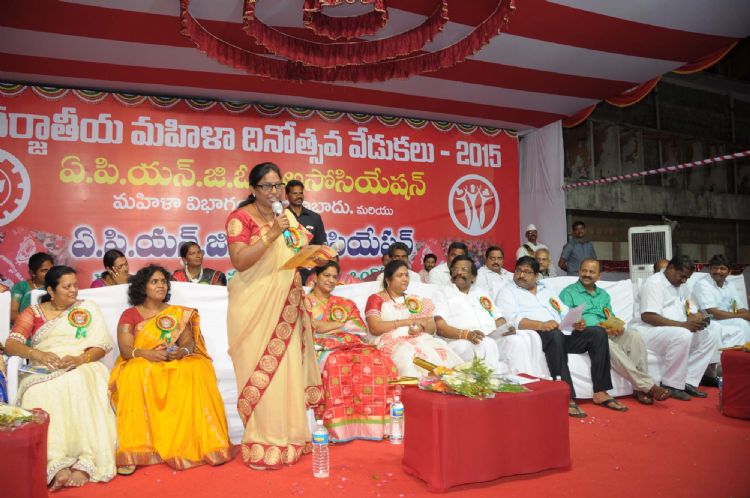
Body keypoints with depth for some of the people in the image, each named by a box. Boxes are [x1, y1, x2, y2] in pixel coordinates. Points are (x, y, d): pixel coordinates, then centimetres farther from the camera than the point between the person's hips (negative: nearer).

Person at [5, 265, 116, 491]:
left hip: (83, 368, -1)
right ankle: (57, 466, -39)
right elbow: (10, 344, 2)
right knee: (38, 395, -33)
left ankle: (86, 463, -41)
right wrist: (37, 354, -18)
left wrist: (80, 359, -15)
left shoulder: (88, 309, 13)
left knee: (80, 386, -36)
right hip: (45, 372, 1)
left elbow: (101, 346, 5)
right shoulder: (32, 312, 14)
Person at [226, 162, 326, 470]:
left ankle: (287, 438, 21)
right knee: (260, 372, -3)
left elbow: (300, 252, 19)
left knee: (288, 369, 9)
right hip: (255, 306, -6)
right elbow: (239, 261, -18)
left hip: (285, 304, 6)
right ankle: (263, 446, 8)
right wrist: (271, 235, -24)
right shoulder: (241, 218, -7)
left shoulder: (288, 217, 13)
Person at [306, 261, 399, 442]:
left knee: (381, 363, -27)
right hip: (323, 350, -3)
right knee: (337, 364, -39)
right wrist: (342, 324, -2)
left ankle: (377, 425, -27)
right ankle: (340, 428, -36)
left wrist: (327, 326, -2)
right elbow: (313, 328, -2)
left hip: (352, 347, 4)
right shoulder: (305, 302, 17)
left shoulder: (346, 304, 25)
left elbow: (361, 329, 9)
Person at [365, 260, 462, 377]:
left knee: (440, 349, -27)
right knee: (408, 355, -36)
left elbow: (432, 328, 16)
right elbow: (375, 328, -10)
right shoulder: (376, 299, 7)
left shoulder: (414, 300, 23)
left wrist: (421, 327, -10)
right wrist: (409, 321, -8)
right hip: (391, 343, -4)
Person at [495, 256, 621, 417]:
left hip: (563, 334, 6)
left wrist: (577, 322, -3)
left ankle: (600, 393, -10)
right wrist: (541, 325, -24)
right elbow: (513, 319, -9)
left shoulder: (546, 291, 29)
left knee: (598, 333, -12)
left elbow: (565, 313, 20)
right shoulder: (507, 292, 9)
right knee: (555, 335, -37)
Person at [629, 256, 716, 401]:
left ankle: (688, 382, -2)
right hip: (646, 330, -10)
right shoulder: (654, 283, -15)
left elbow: (687, 311, 18)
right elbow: (648, 317, -26)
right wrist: (683, 325, -28)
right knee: (682, 335, -33)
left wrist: (696, 318, -7)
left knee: (707, 340, 1)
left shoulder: (681, 286, 15)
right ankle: (671, 386, -20)